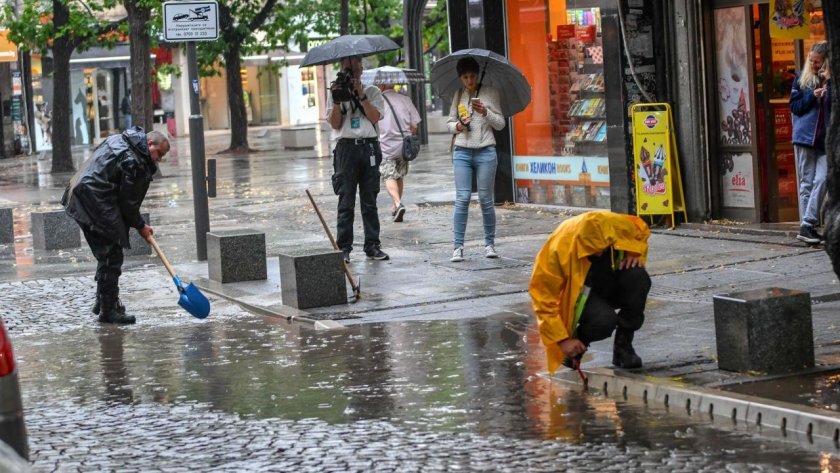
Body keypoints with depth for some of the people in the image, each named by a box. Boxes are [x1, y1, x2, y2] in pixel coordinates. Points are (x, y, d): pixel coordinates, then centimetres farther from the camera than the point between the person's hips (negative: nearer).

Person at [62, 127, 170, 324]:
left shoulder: (120, 140, 14)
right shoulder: (133, 161, -17)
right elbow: (128, 201, -12)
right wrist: (140, 226, 3)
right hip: (96, 203, -11)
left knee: (106, 254, 20)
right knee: (111, 255, -7)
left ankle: (103, 302, 29)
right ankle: (108, 310, -4)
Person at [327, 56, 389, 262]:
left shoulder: (372, 91, 10)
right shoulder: (338, 92, 12)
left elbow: (375, 117, -5)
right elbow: (334, 124, 2)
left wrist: (361, 95, -10)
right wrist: (337, 100, -10)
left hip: (369, 147, 1)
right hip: (346, 147, 0)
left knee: (370, 201, 4)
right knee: (346, 201, -4)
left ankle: (372, 245, 7)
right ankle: (343, 247, -4)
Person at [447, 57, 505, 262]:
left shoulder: (490, 93, 4)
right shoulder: (458, 95, 11)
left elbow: (500, 124, 3)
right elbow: (450, 122, 16)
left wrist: (485, 112, -14)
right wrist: (458, 126, -6)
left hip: (485, 151, -1)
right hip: (462, 151, 1)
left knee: (486, 199, 1)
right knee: (462, 199, -6)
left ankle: (490, 244, 12)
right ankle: (458, 247, -5)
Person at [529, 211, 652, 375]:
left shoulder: (618, 225, -21)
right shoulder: (559, 249, -31)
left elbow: (641, 230, 5)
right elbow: (543, 296, -25)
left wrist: (636, 254, -15)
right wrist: (563, 340, -27)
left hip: (610, 284, 4)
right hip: (578, 293, -4)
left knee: (638, 277, -29)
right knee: (603, 320, -37)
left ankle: (623, 346, -13)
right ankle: (578, 340, -1)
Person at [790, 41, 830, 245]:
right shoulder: (802, 79, 7)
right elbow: (794, 107, 6)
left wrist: (829, 84, -13)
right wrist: (812, 95, -8)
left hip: (826, 140, 0)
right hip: (805, 136, 0)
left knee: (821, 179, -12)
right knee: (806, 182, 1)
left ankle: (807, 225, -13)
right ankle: (807, 226, 1)